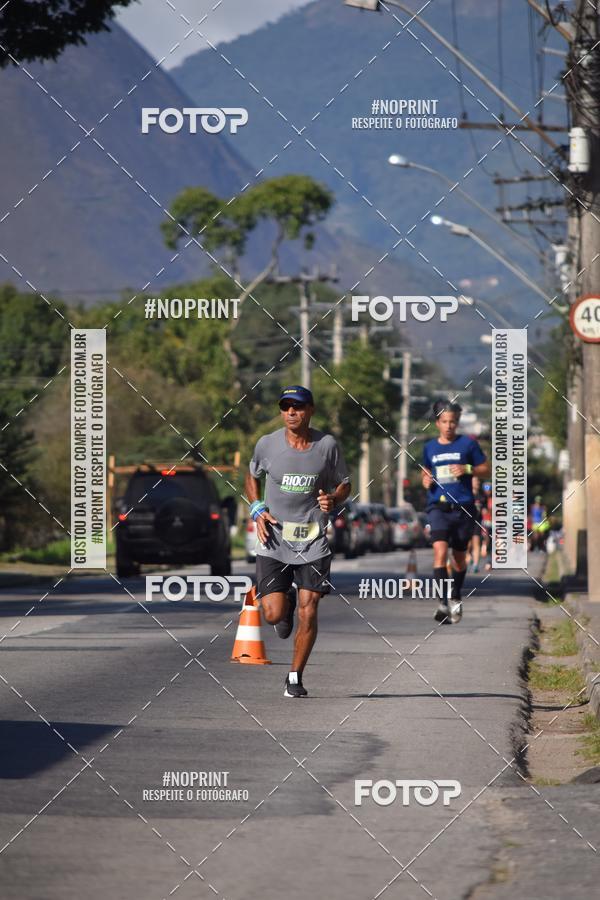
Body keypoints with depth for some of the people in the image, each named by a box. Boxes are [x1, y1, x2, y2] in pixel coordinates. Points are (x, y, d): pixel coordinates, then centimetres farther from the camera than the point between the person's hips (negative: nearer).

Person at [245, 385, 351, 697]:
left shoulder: (327, 445, -3)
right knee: (274, 614, -8)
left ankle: (295, 677, 12)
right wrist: (257, 509, 0)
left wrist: (333, 500, -11)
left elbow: (344, 484, 11)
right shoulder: (267, 444, -3)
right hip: (274, 541, 0)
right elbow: (252, 476, 16)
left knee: (308, 613, -5)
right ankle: (287, 601, 30)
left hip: (313, 540, 0)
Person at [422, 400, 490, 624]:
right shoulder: (430, 447, 9)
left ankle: (455, 599, 35)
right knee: (440, 551, -20)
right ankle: (443, 603, -26)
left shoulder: (468, 444, 1)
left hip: (463, 507, 0)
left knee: (459, 556, 12)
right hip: (438, 507, 0)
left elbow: (485, 468, 7)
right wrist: (425, 480, 2)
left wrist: (467, 469, -11)